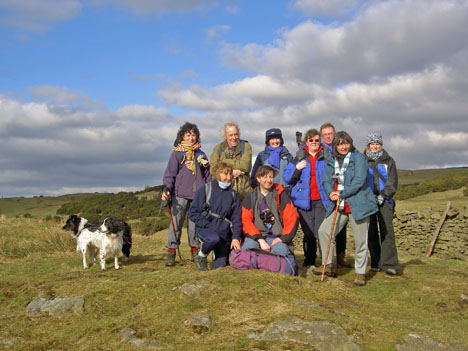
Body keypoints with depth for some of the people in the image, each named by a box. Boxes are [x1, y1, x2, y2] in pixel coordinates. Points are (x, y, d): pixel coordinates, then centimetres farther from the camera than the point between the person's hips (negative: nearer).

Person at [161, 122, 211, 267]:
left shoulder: (200, 154, 16)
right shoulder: (176, 153, 5)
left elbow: (207, 175, 22)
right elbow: (170, 173, 0)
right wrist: (166, 189, -14)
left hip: (198, 195, 3)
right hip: (180, 194, -3)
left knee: (195, 223, 5)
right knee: (176, 223, -7)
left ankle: (195, 251, 15)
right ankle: (171, 252, -2)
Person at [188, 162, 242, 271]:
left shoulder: (233, 194, 9)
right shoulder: (205, 190, -2)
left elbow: (236, 218, 8)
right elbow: (193, 213, -4)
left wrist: (235, 237, -4)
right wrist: (208, 225, -13)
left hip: (223, 231, 3)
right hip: (205, 228, -3)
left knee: (219, 266, -8)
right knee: (214, 238, -38)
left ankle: (216, 256, 30)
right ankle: (201, 257, -7)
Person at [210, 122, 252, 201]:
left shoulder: (246, 146, 6)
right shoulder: (218, 148, 10)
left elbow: (245, 166, -11)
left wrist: (225, 162, -5)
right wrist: (231, 172, -13)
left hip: (243, 191, -1)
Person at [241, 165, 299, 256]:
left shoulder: (280, 195, 10)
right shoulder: (250, 197, 10)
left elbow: (292, 217, 4)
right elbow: (246, 221, 0)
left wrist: (282, 238, -7)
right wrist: (260, 240, -14)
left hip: (276, 237, 0)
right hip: (255, 236, 0)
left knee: (282, 250, -32)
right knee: (249, 246, -33)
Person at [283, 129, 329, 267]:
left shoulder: (326, 157, 7)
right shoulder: (299, 158, 11)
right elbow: (287, 179, 7)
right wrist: (297, 168, -11)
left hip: (322, 201, -1)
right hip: (304, 201, 1)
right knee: (308, 234, 5)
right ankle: (309, 262, 17)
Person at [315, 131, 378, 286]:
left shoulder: (358, 158, -5)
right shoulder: (331, 161, 13)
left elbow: (359, 181, -14)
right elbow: (326, 180, 7)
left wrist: (341, 194, -15)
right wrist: (331, 193, -15)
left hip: (358, 205, -5)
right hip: (338, 206, 6)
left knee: (360, 239, -1)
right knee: (323, 231, 3)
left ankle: (360, 272, 13)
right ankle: (328, 265, 18)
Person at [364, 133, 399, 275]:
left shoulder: (388, 161, 14)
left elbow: (392, 181, 4)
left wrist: (383, 195, -10)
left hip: (385, 201, -1)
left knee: (386, 230, -11)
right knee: (371, 232, -1)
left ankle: (389, 264, -12)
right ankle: (376, 263, 6)